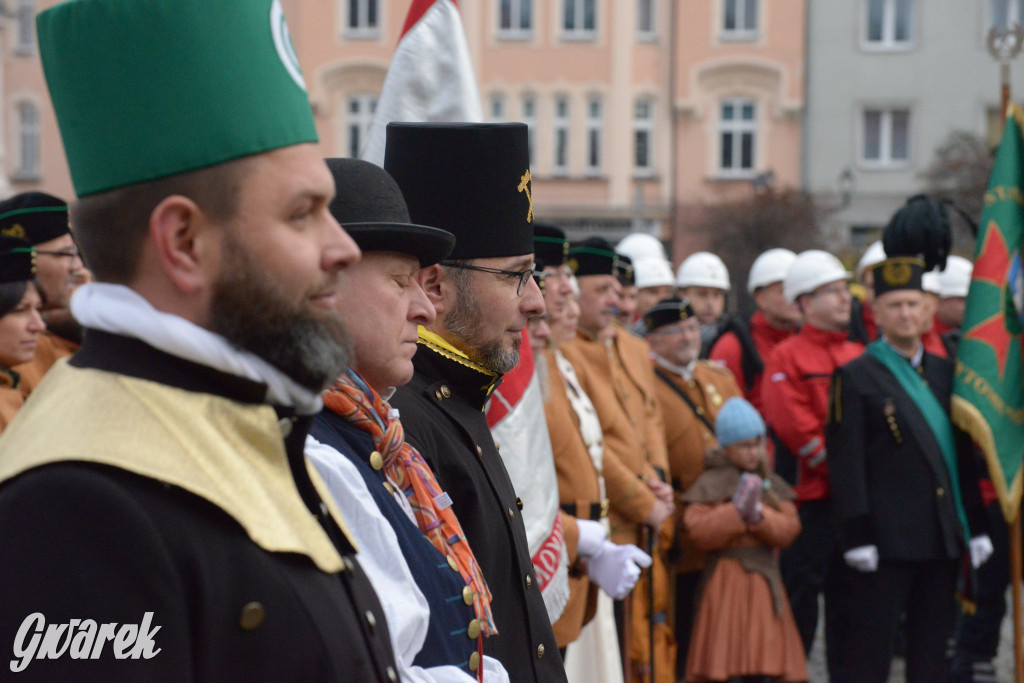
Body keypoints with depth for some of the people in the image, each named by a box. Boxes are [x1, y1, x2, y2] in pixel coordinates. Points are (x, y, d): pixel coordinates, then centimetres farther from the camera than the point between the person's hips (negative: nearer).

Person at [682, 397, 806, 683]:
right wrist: (736, 511, -18)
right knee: (727, 657, -8)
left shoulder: (772, 484, 12)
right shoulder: (710, 484, -2)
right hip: (726, 581, -5)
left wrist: (760, 517, -15)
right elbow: (699, 532, -11)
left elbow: (789, 528, 2)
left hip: (764, 579, 5)